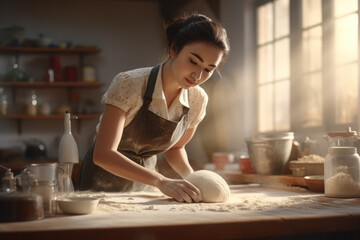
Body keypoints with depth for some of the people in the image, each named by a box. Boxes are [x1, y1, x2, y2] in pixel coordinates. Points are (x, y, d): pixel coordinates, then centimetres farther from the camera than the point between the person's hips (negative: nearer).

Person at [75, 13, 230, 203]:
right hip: (102, 185, -4)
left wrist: (191, 176, -9)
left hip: (143, 187, 4)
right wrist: (161, 181, -36)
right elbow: (103, 154, -28)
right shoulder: (129, 84, -22)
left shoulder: (198, 100, -6)